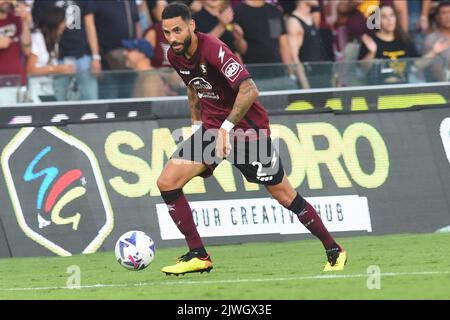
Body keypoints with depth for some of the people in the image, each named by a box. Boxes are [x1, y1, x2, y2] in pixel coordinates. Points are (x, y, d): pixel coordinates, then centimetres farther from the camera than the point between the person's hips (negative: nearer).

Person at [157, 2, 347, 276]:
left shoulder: (214, 50, -25)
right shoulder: (175, 56, 0)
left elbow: (249, 90, -29)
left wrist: (226, 127, -30)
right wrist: (197, 124, 15)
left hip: (248, 128, -7)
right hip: (212, 127, 7)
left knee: (285, 195, 0)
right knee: (167, 182, -8)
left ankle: (334, 251, 16)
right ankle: (198, 256, -3)